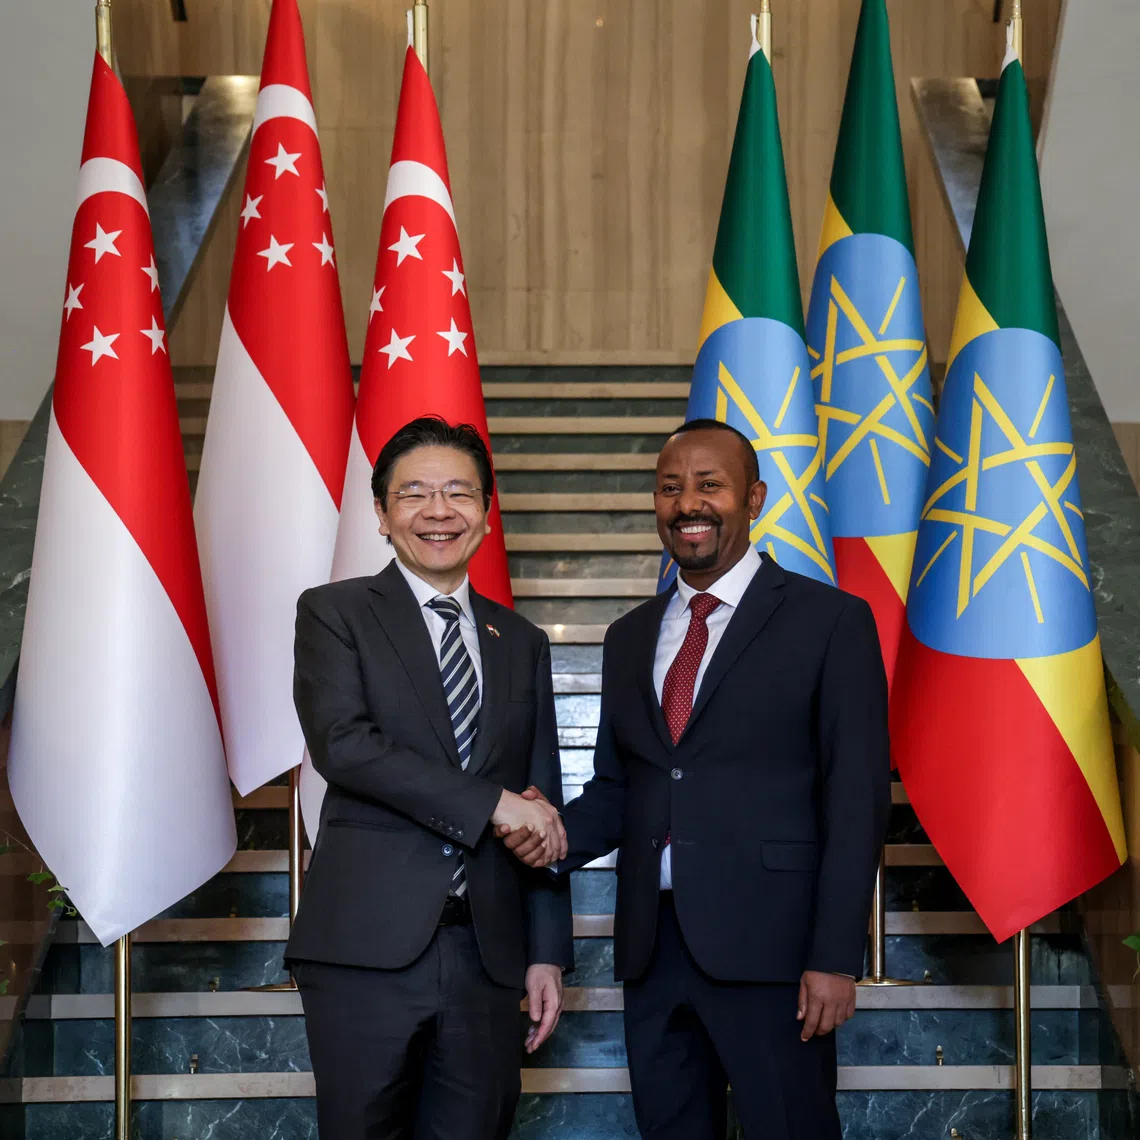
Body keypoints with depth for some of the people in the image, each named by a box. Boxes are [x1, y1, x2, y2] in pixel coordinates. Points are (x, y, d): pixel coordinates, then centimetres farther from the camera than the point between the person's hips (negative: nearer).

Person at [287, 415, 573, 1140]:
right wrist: (492, 804, -14)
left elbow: (544, 808, 16)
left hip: (489, 957, 4)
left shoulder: (522, 643, 17)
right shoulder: (334, 613, 5)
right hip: (368, 946, -3)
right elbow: (341, 743, -12)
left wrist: (548, 954, 8)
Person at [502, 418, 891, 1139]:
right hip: (652, 946, 5)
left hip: (767, 946, -5)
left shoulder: (831, 621, -2)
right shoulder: (631, 636, 16)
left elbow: (856, 801, -6)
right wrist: (562, 832, -3)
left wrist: (836, 957, -12)